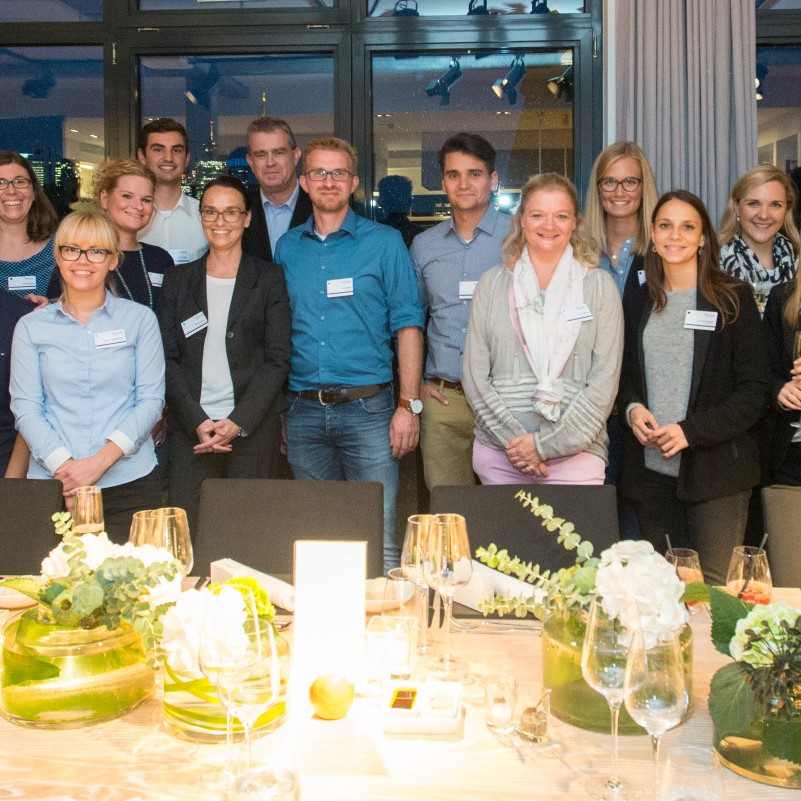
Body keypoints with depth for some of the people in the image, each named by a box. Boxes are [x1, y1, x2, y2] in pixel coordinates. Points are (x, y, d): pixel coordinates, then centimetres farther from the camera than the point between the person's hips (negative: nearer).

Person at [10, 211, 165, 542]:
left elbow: (151, 399, 0)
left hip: (130, 481, 0)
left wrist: (101, 460, -12)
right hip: (52, 482, 1)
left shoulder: (140, 319, 5)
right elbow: (25, 407, 2)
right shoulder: (31, 326, 8)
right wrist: (62, 464, -14)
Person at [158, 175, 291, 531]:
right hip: (189, 430, 2)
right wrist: (198, 421, -8)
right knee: (185, 527, -4)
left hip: (252, 430, -1)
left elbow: (277, 360, 0)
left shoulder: (268, 279, 6)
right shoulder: (177, 280, 12)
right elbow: (168, 359, 6)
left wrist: (237, 422, -11)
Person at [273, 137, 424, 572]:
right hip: (303, 410, 3)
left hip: (367, 409, -3)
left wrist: (408, 405, -9)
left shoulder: (384, 242, 2)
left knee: (379, 536, -4)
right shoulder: (287, 248, 11)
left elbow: (407, 325, -1)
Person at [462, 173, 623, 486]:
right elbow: (474, 374, 3)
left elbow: (605, 380, -3)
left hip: (576, 452, -1)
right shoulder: (492, 283, 7)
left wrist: (546, 444, -9)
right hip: (497, 452, 1)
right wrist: (514, 438, -8)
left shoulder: (599, 285, 3)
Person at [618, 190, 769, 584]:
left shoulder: (733, 298, -1)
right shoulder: (637, 303, 12)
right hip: (651, 470, 4)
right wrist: (631, 408, -2)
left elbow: (754, 390, -5)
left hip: (715, 473, -4)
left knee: (716, 587, -5)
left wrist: (691, 431, -15)